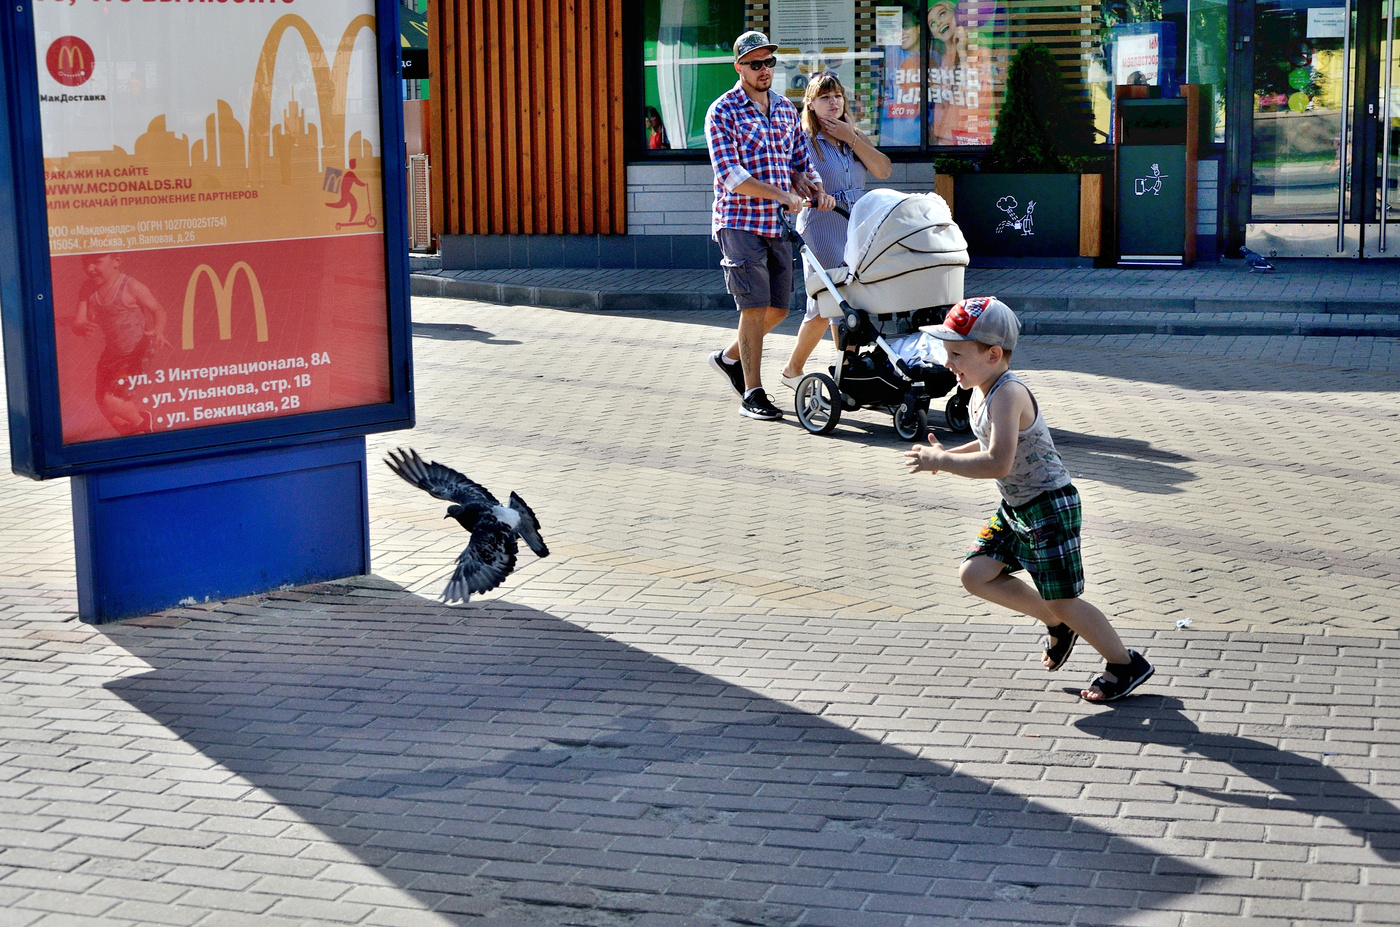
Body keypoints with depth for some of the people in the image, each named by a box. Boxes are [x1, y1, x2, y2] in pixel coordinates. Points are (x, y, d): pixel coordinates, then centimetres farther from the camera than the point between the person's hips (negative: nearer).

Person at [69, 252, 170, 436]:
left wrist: (158, 331, -29)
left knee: (111, 400, -17)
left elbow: (158, 309, -9)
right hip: (111, 352, 7)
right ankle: (130, 435, 42)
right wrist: (81, 327, -33)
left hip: (137, 354, -7)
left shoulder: (131, 287, -20)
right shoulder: (88, 288, -5)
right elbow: (77, 321, -8)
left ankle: (141, 421, 14)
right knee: (102, 402, 15)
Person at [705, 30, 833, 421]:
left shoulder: (786, 108, 13)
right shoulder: (723, 112, -7)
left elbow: (800, 161, 18)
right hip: (740, 223, -6)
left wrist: (817, 190, -4)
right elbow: (730, 176, -16)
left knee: (778, 308, 10)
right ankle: (752, 394, 0)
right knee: (755, 307, -8)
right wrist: (781, 195, -22)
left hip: (778, 227, 6)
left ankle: (730, 357, 32)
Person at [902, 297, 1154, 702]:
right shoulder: (982, 390, 4)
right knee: (975, 575, 5)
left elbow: (998, 463, -36)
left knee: (1062, 601, -1)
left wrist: (940, 462, -27)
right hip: (1015, 509, 10)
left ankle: (1128, 665, 19)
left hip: (1049, 506, -10)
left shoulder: (1008, 394, -26)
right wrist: (947, 454, 5)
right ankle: (1056, 624, 21)